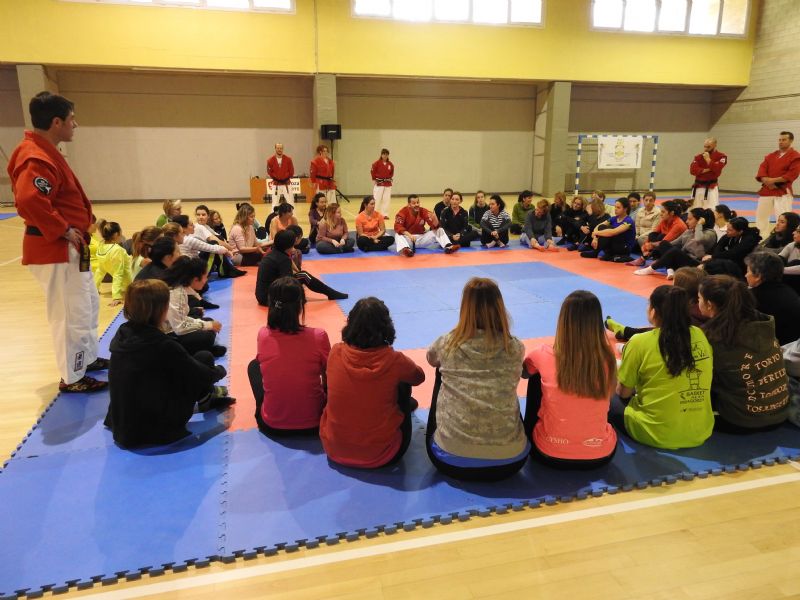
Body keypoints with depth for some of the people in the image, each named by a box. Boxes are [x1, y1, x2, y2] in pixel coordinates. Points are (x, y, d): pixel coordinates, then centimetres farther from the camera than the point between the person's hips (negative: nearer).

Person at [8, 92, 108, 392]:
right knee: (71, 313, -1)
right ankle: (72, 378, 13)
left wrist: (81, 223, 9)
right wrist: (62, 230, -25)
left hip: (68, 248, 11)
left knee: (88, 304, 22)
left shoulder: (44, 152, 13)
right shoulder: (38, 158, -21)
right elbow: (27, 200, -35)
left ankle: (89, 358, 38)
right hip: (55, 250, -11)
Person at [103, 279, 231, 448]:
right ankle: (206, 399, 29)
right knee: (204, 358, 2)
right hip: (157, 430, -7)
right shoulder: (163, 345, -25)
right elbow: (204, 375, -8)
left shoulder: (121, 333, -4)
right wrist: (220, 370, 11)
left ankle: (205, 399, 36)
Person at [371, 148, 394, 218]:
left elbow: (392, 173, 16)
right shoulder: (377, 163, -8)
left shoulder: (390, 164, 3)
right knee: (377, 199, -6)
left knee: (387, 199, 5)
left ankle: (384, 214, 14)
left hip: (388, 184, 4)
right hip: (379, 184, -4)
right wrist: (374, 180, -4)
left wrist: (390, 178, 3)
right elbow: (372, 172, -2)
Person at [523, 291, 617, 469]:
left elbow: (524, 372, 8)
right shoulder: (608, 358, -12)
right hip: (600, 455, 2)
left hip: (550, 454, -2)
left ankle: (528, 436, 38)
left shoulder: (545, 356, -17)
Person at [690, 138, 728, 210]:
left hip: (711, 187, -4)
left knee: (712, 209, -11)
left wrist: (708, 159, -17)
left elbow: (717, 169, -19)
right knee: (695, 208, 14)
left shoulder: (721, 157, -3)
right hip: (699, 186, 4)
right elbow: (693, 170, -7)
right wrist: (704, 170, -17)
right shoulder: (698, 157, 5)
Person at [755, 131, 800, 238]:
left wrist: (774, 180, -20)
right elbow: (762, 168, 2)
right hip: (766, 190, 7)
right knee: (760, 214, 16)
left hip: (783, 192, -6)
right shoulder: (771, 156, 12)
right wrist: (766, 180, -18)